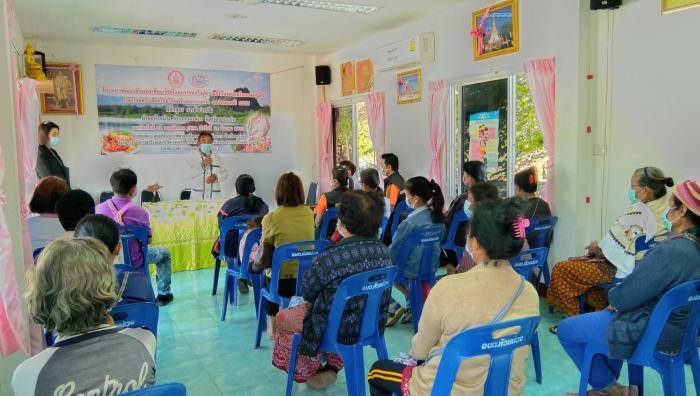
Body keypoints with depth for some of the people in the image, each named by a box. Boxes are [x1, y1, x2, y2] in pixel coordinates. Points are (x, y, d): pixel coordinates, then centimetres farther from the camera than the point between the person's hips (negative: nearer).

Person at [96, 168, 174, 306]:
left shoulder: (99, 208, -12)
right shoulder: (139, 212, -24)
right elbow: (148, 240, -11)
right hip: (132, 261, -5)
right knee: (165, 253, 23)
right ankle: (163, 294, 28)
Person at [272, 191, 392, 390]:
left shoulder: (331, 258, -31)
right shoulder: (384, 251, -11)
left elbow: (307, 292, -14)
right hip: (371, 324, 6)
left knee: (281, 318, 19)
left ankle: (309, 371, 34)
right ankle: (333, 366, 37)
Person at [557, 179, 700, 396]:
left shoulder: (671, 251, -31)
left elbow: (624, 297, -24)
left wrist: (613, 296, -2)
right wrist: (620, 299, 1)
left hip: (651, 333, -10)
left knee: (566, 329, 3)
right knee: (603, 315, 33)